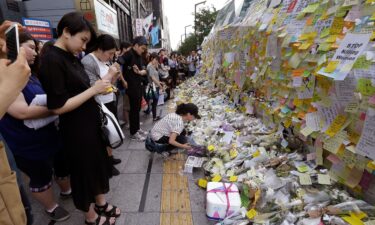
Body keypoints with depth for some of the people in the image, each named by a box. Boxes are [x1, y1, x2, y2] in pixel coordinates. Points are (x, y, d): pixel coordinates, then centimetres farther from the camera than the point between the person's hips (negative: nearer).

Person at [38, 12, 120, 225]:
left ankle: (101, 204, 45)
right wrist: (93, 90, -21)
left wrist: (100, 88, -1)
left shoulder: (71, 57, 7)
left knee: (98, 163, 21)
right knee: (84, 170, 11)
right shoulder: (51, 60, -19)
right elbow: (58, 106, -23)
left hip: (91, 122, 8)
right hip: (76, 129, -8)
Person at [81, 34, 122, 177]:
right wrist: (109, 73, -19)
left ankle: (110, 157, 39)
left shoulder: (106, 60, 5)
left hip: (111, 102, 7)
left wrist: (116, 76, -5)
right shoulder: (87, 62, -17)